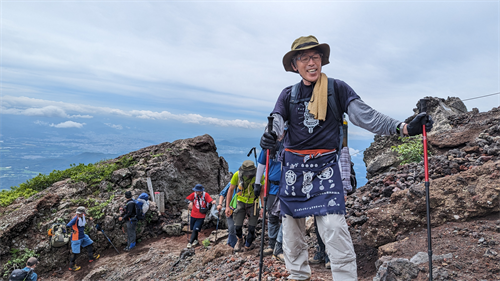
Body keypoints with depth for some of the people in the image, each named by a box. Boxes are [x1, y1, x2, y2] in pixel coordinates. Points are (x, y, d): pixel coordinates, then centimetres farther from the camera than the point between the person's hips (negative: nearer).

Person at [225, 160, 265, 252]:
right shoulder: (237, 175, -19)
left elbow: (262, 191, -10)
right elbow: (230, 190, -6)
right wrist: (227, 206, -5)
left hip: (253, 204, 0)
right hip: (241, 202, 1)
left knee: (251, 228, 1)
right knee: (237, 227, -2)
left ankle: (248, 245, 29)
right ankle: (240, 240, 31)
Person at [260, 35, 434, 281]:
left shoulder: (337, 89, 2)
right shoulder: (289, 94, 8)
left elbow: (366, 116, -6)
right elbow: (277, 121, -5)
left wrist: (404, 128, -20)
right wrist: (270, 135, -30)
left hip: (325, 166, -2)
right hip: (293, 166, 3)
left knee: (333, 226, -15)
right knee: (291, 226, 10)